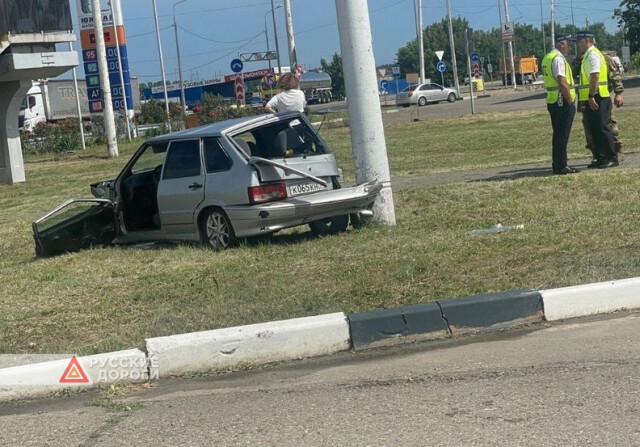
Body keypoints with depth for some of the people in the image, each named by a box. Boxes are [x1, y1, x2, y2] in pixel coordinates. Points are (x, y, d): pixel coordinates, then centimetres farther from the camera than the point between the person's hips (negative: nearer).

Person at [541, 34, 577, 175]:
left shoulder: (547, 58, 16)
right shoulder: (558, 59, -15)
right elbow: (562, 82, -23)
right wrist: (570, 101, -15)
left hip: (553, 101, 10)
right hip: (562, 102, -10)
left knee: (559, 135, 15)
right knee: (562, 135, -5)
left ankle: (558, 164, 20)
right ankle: (561, 166, -2)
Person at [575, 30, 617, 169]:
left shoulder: (593, 54, -11)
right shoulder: (587, 55, 19)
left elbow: (595, 76, -21)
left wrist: (591, 96, -25)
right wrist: (584, 100, 20)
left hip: (597, 98, -10)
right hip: (591, 100, 10)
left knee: (602, 128, -7)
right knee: (594, 130, 12)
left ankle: (611, 158, -4)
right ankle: (600, 158, 17)